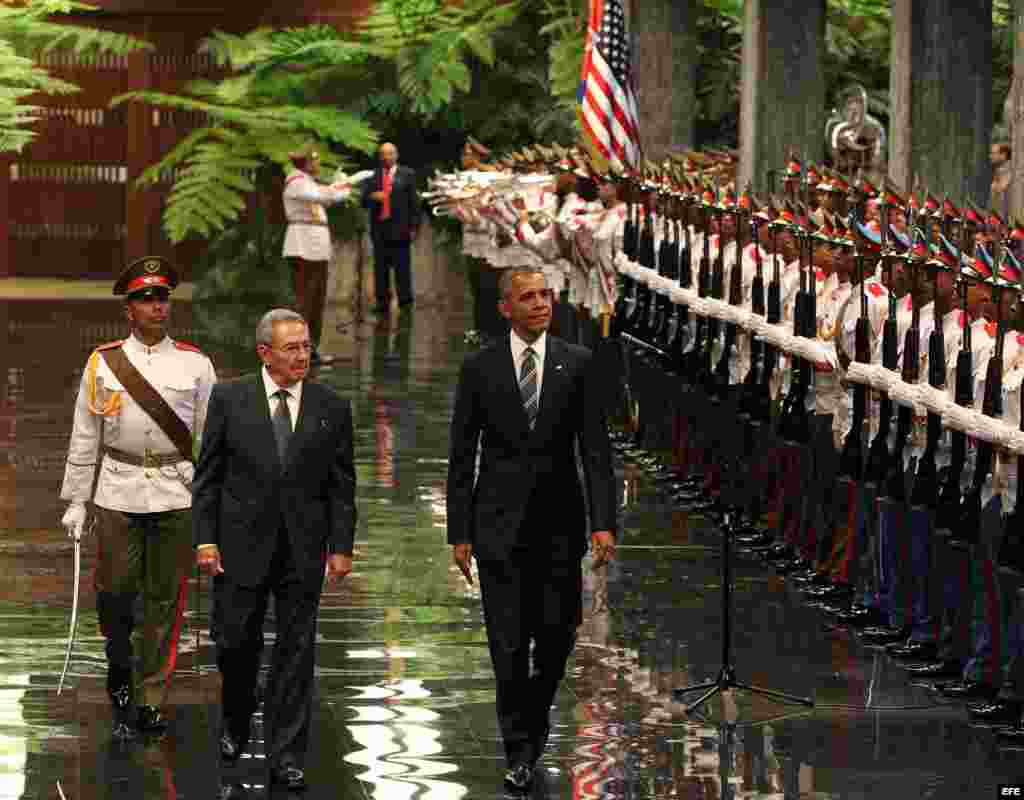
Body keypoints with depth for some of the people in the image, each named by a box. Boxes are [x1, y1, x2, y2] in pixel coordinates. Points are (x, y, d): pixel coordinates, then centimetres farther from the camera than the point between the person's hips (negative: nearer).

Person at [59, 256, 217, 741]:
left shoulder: (195, 365, 5)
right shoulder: (103, 364, 4)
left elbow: (211, 439, 7)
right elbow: (84, 438, 7)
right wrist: (76, 501, 5)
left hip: (176, 496, 0)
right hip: (118, 495, 0)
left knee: (164, 599, 2)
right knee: (115, 590, -2)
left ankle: (151, 699, 10)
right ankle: (119, 666, 25)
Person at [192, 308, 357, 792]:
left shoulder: (331, 408, 2)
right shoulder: (229, 399, -1)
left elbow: (341, 485, 5)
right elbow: (208, 475, 1)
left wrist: (341, 547, -1)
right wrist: (205, 538, -5)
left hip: (303, 551, 1)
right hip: (242, 544, -1)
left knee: (296, 653, 2)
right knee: (237, 643, 7)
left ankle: (286, 757, 8)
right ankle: (236, 724, 34)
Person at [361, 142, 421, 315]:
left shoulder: (407, 175, 4)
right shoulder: (373, 176, 12)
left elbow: (414, 202, 2)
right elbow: (364, 201, 10)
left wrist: (413, 227, -4)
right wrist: (371, 197, -13)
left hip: (399, 228, -3)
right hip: (379, 228, 3)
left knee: (402, 267, -3)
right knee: (380, 268, 5)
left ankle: (405, 302, 3)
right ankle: (382, 303, 11)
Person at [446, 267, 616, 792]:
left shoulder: (577, 363, 1)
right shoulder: (480, 368, 0)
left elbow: (596, 450, -2)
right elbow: (462, 457, 2)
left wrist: (603, 522, -11)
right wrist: (459, 532, -1)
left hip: (559, 522, 1)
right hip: (500, 523, -1)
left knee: (557, 636, 5)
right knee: (509, 645, -2)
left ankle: (535, 713, 33)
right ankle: (520, 751, 8)